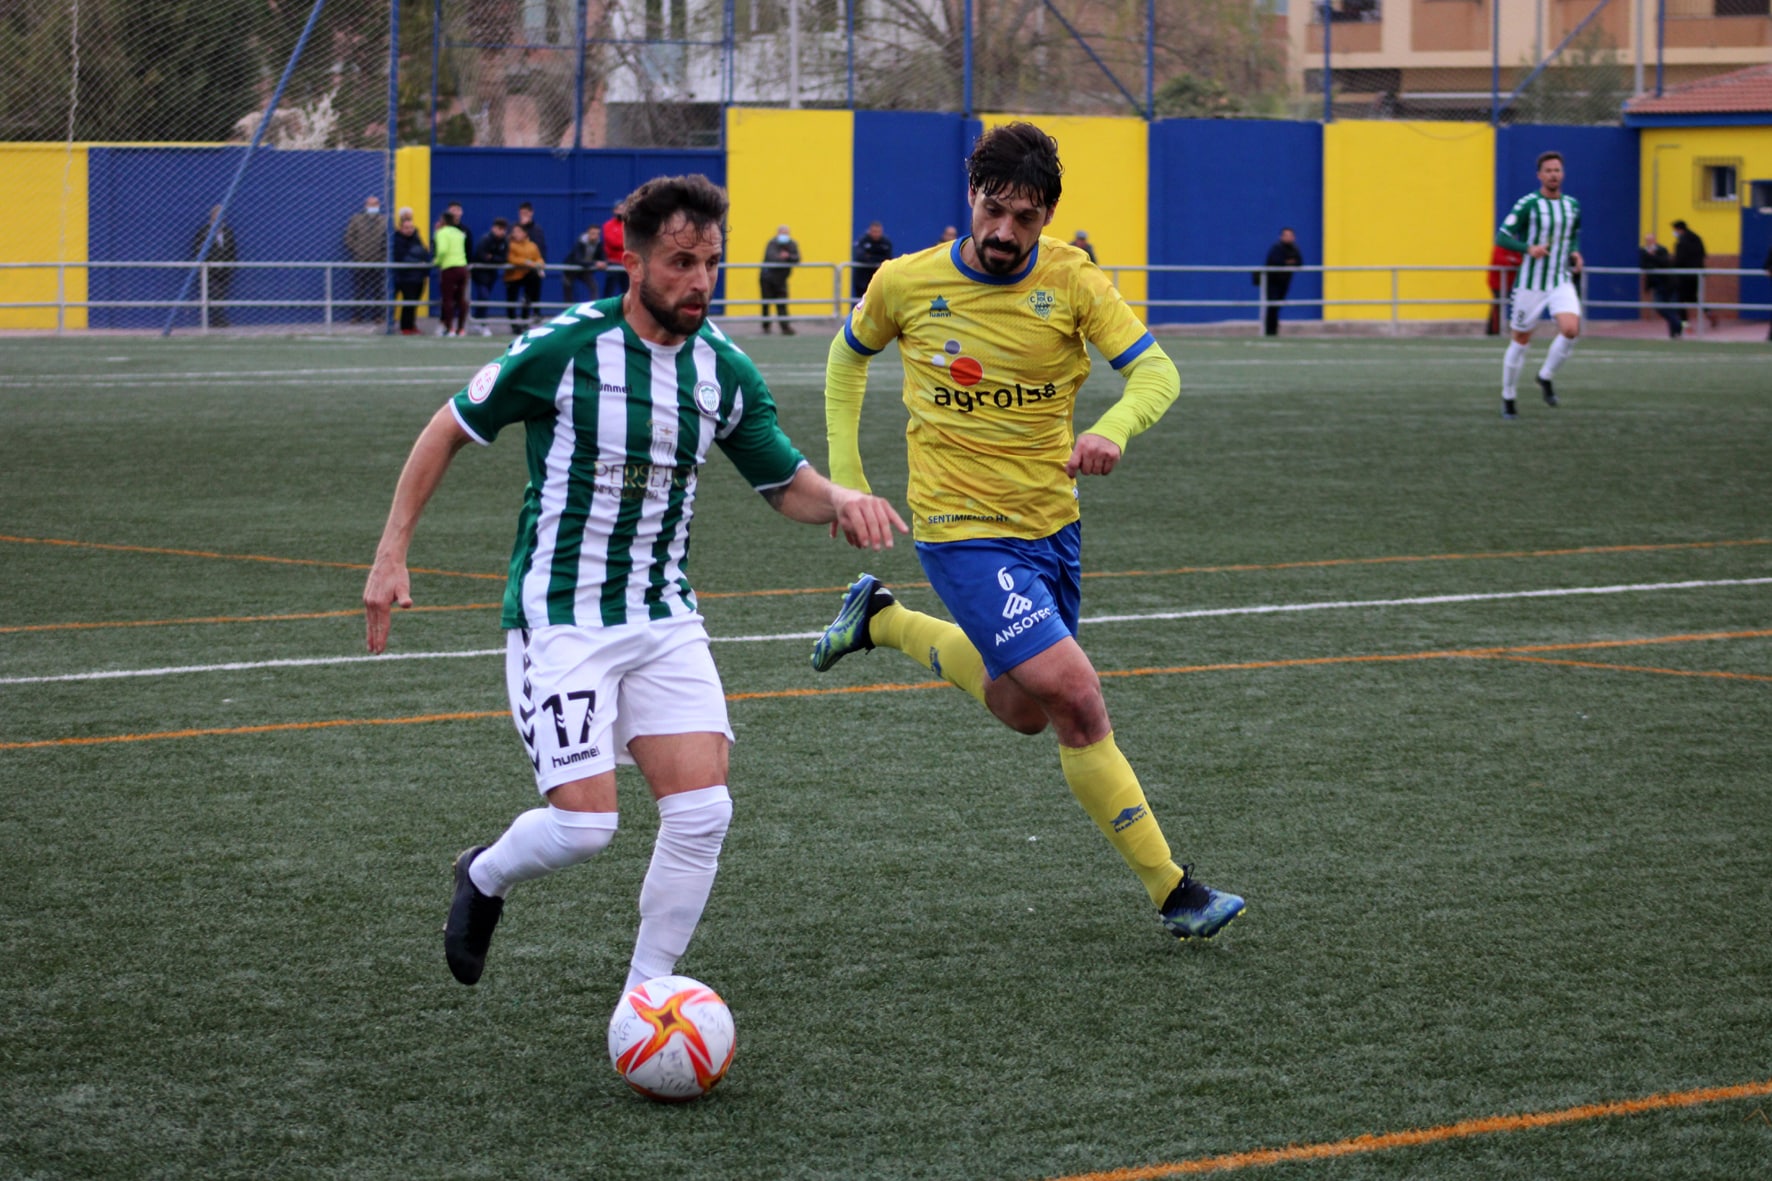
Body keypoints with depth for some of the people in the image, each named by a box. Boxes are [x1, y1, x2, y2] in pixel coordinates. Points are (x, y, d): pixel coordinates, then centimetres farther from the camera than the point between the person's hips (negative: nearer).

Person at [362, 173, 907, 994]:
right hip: (560, 620, -5)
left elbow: (785, 484, 12)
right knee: (582, 825, -13)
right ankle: (485, 877, 23)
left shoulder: (725, 372, 0)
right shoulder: (564, 349, -14)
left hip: (664, 618, 5)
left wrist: (840, 500, -12)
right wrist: (391, 554, -6)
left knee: (702, 810, -10)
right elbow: (448, 429, -3)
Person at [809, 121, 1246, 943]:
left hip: (1051, 526, 4)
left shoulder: (1071, 281, -8)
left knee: (1022, 711, 20)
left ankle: (882, 621, 41)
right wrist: (844, 474, 6)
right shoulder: (907, 283, -9)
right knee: (1076, 697, -17)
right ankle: (1171, 891, -8)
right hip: (962, 529, -4)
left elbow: (1156, 372, -15)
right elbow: (848, 357, 11)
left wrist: (1112, 430, -36)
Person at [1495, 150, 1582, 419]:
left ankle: (1546, 377, 4)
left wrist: (1575, 253, 3)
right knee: (1521, 341, 4)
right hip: (1531, 283, -3)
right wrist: (1529, 248, -29)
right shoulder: (1528, 204, -10)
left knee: (1571, 329, -20)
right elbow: (1502, 237, -14)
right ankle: (1508, 398, 21)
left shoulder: (1572, 205, 6)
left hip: (1562, 282, 3)